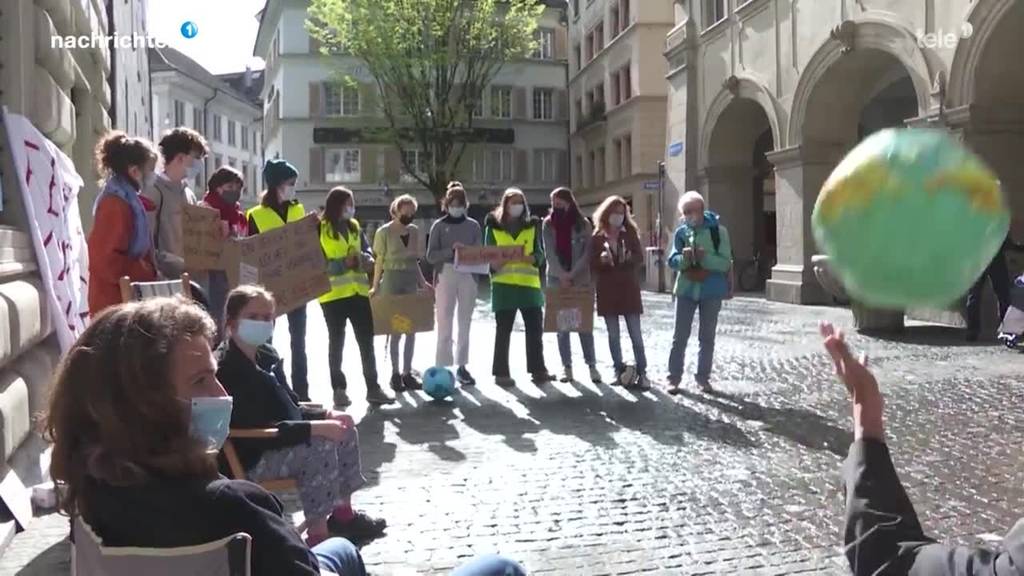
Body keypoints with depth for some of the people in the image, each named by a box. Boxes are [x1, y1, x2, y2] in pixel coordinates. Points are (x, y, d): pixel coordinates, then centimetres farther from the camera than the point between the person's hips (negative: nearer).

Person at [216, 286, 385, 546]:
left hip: (277, 442, 10)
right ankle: (317, 535, -20)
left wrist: (325, 415, -4)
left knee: (345, 428, 5)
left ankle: (343, 513, 16)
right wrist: (315, 427, -30)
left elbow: (289, 407, 14)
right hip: (248, 458, -10)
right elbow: (257, 432, -28)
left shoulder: (266, 355, 8)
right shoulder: (226, 370, -22)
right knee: (321, 444, -26)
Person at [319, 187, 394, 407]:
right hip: (333, 293, -5)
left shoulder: (355, 226, 10)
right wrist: (343, 264, -22)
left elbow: (366, 250, 17)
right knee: (336, 342, 6)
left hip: (358, 291, 5)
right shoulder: (320, 229, -7)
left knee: (366, 341, 6)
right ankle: (339, 389, 14)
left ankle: (373, 388, 12)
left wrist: (367, 259, -6)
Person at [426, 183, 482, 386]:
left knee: (465, 324, 9)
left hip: (468, 277, 3)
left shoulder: (473, 225, 8)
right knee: (445, 325, -2)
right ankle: (443, 367, 1)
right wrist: (451, 250, -17)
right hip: (445, 276, -3)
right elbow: (430, 256, -4)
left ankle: (462, 367, 18)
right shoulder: (439, 226, 2)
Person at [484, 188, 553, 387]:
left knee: (535, 328, 1)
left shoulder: (533, 225, 12)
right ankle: (501, 372, 7)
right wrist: (497, 262, -16)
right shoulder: (494, 226, 7)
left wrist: (529, 258, -17)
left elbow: (540, 254, 5)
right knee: (504, 330, 1)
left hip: (529, 283, 2)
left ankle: (538, 370, 9)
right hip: (503, 284, -2)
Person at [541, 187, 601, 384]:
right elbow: (549, 253, -4)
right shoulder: (548, 224, 3)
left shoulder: (583, 224, 1)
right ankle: (567, 366, 8)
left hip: (580, 280, -1)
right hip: (556, 280, 1)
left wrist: (572, 275, -13)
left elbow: (587, 253, -4)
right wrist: (562, 275, -15)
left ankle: (592, 365, 5)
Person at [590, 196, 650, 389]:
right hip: (607, 291, 1)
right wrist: (602, 260, -19)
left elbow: (640, 259, -2)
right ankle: (620, 371, 15)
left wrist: (628, 258, -23)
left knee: (635, 334, -3)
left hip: (629, 289, -1)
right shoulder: (597, 237, 3)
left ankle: (641, 372, 2)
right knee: (613, 335, 6)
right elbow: (593, 266, 2)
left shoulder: (630, 233, 3)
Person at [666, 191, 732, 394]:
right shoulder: (681, 232, 1)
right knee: (680, 336, 4)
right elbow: (672, 261, -1)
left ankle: (703, 377, 18)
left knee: (707, 337, 8)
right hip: (686, 290, 2)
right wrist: (683, 258, -22)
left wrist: (705, 257, -26)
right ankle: (674, 377, 11)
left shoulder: (718, 231, -7)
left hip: (711, 291, -2)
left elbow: (725, 263, -11)